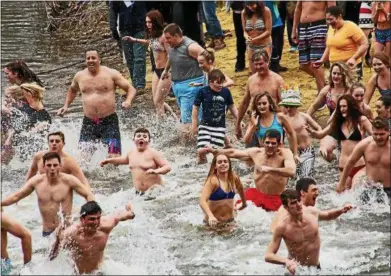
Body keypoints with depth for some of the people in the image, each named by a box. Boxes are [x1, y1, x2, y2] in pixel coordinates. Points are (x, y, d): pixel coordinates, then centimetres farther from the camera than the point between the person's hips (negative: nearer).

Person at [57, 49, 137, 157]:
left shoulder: (111, 74, -1)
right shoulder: (79, 76, 10)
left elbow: (131, 89, 0)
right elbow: (72, 90, 32)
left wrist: (128, 101, -20)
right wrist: (66, 106, 20)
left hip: (109, 121, -3)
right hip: (88, 122, 3)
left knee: (113, 157, -10)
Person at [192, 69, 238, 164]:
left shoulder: (226, 92, -1)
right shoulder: (203, 91, -9)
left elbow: (232, 107, 13)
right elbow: (195, 108, 1)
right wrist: (194, 125, 4)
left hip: (220, 126, 2)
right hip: (205, 125, -2)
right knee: (202, 150, -15)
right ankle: (201, 159, 20)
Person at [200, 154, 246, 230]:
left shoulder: (233, 178, 1)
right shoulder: (212, 180, -16)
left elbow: (240, 189, 25)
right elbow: (202, 201, -28)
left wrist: (244, 204, 36)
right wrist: (210, 216, -44)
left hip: (230, 221, 5)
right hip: (214, 222, -5)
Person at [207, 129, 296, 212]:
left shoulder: (285, 153, -15)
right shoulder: (255, 152, -1)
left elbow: (292, 172, -33)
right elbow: (233, 153, 11)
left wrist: (270, 169, -42)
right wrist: (214, 151, 6)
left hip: (276, 199, -3)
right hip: (257, 194, 3)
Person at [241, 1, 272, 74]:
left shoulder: (265, 11, -12)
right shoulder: (244, 13, -2)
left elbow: (268, 31, -13)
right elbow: (244, 31, 4)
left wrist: (255, 39, -24)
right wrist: (246, 37, -20)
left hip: (264, 45, -4)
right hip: (251, 46, 4)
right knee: (253, 73, 5)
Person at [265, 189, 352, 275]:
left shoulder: (312, 212, -9)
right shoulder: (282, 227, -21)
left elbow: (328, 215, 16)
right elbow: (268, 256, -20)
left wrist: (341, 210, -3)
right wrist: (286, 261, -37)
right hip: (296, 270, -4)